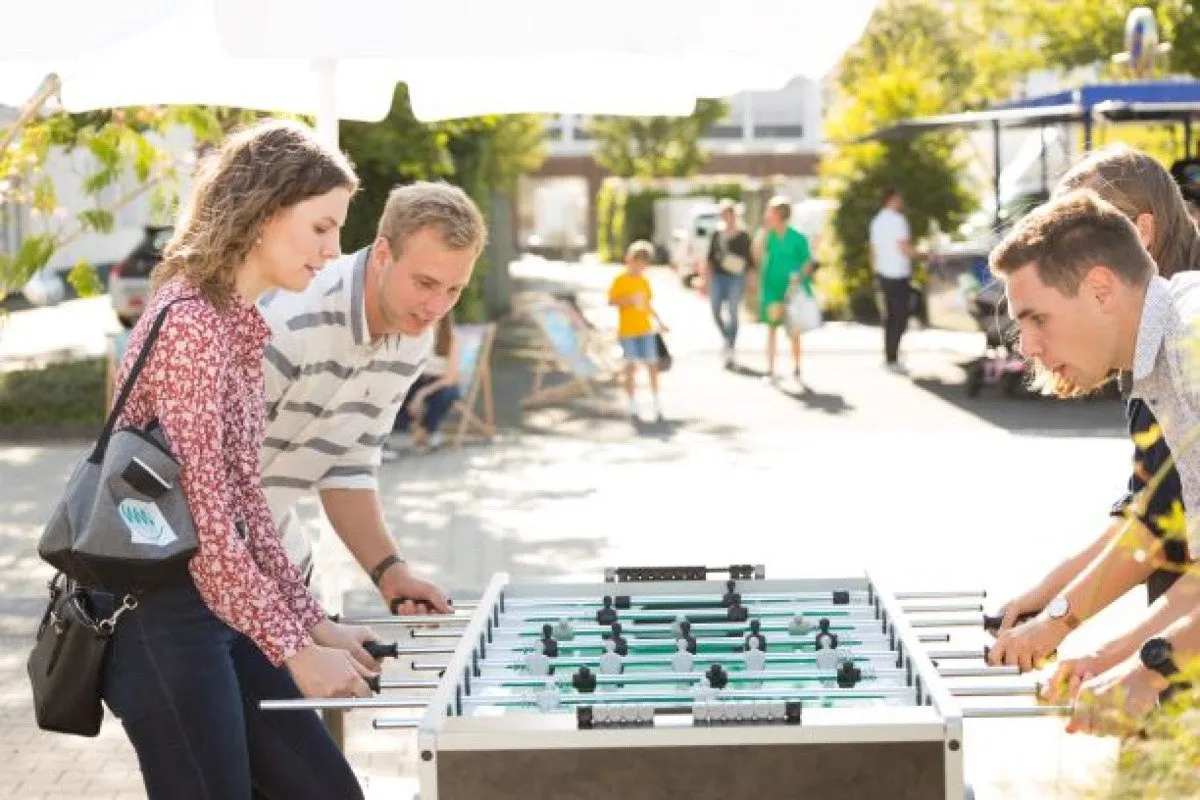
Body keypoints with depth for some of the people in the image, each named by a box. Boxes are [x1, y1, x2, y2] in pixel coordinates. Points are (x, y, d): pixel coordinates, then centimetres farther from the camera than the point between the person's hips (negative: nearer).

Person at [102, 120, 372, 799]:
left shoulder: (241, 324, 11)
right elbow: (206, 525, -21)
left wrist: (312, 622, 12)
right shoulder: (191, 325, -19)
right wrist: (295, 650, -14)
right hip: (160, 619, -9)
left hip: (220, 606, 10)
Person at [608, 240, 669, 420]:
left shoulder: (644, 281, 9)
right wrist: (627, 300, -23)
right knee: (630, 367, 1)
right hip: (627, 331, -4)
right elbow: (611, 301, -9)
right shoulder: (620, 280, -5)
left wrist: (660, 322, 13)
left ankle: (657, 403, 8)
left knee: (652, 365, 1)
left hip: (646, 330, 4)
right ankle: (632, 406, 9)